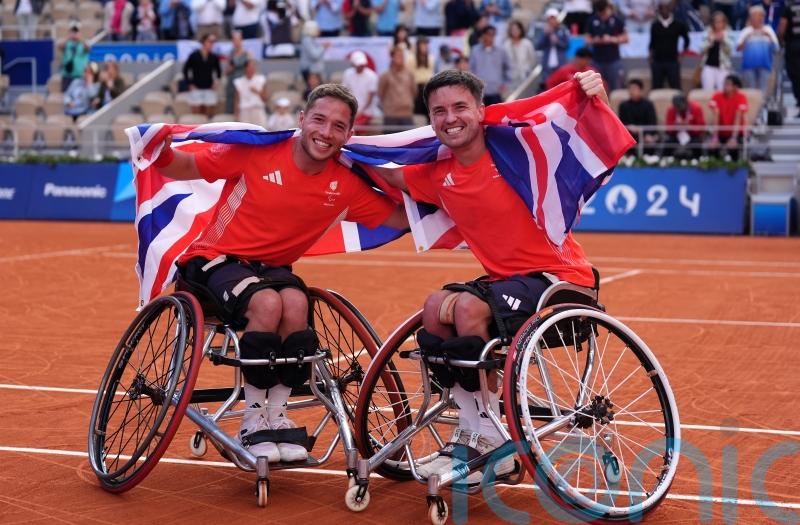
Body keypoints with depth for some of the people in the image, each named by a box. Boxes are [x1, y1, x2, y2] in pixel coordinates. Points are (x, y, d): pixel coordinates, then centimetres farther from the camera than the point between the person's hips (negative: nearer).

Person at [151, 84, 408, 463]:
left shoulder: (346, 186, -4)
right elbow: (187, 168, -6)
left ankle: (277, 417, -14)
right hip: (217, 260, -3)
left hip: (273, 267, 3)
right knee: (268, 303, -34)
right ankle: (252, 422, -17)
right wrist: (162, 153, -27)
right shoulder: (256, 151, -14)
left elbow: (402, 217, 2)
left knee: (296, 303, -32)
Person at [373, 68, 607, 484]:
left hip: (561, 277, -7)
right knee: (436, 307, -13)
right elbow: (386, 174, 20)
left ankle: (494, 443, -15)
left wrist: (595, 95, -30)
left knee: (469, 308, -26)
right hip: (505, 278, 7)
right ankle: (470, 430, -2)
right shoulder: (438, 175, 4)